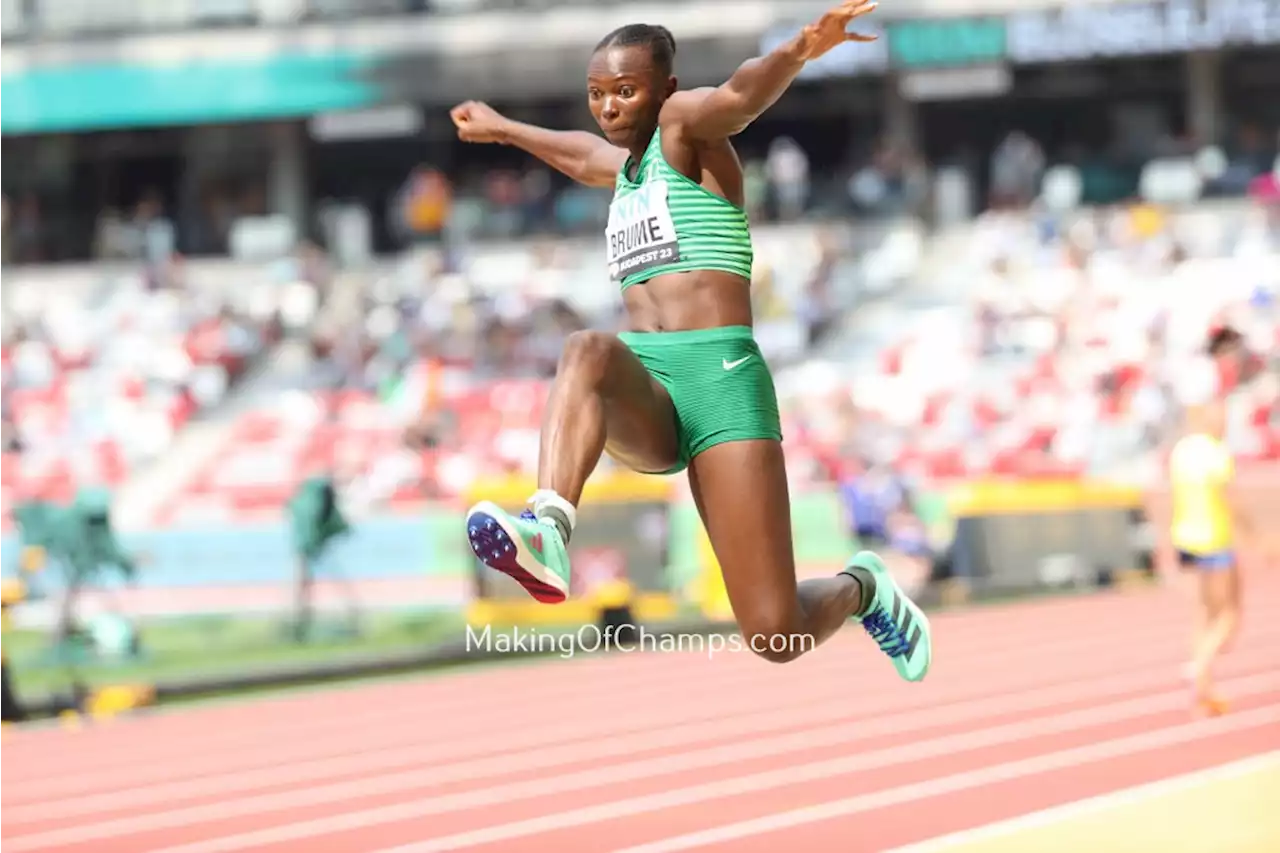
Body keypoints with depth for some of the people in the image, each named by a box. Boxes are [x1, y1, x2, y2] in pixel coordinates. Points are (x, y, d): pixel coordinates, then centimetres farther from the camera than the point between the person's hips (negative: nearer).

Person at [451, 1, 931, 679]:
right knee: (588, 351, -34)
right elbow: (576, 153, 50)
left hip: (720, 382, -6)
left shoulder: (684, 127, 2)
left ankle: (861, 589, 26)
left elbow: (739, 95, -23)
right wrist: (499, 128, 67)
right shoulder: (625, 163, 24)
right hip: (644, 400, 6)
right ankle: (547, 534, -57)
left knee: (777, 639, -11)